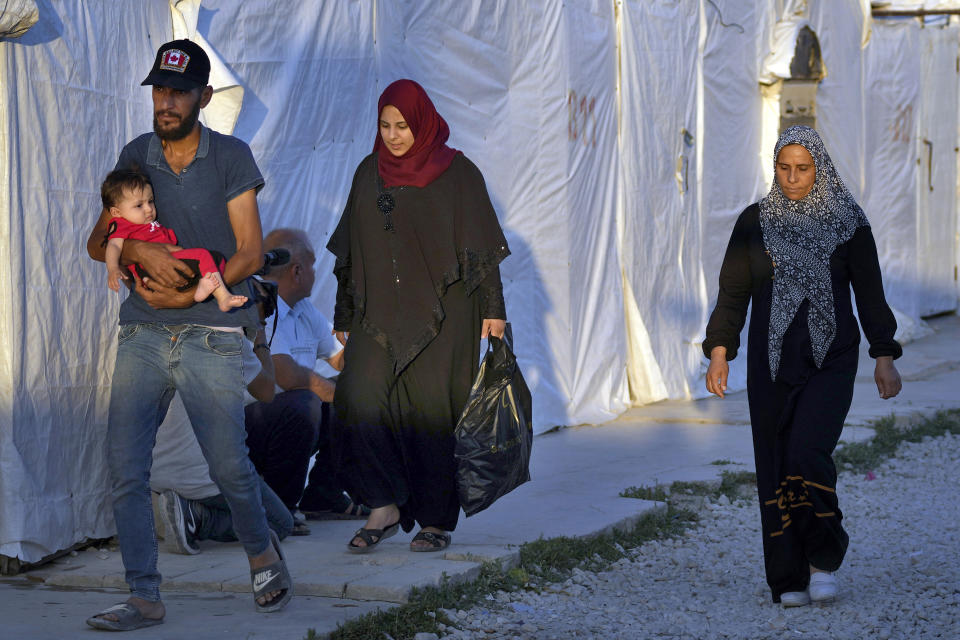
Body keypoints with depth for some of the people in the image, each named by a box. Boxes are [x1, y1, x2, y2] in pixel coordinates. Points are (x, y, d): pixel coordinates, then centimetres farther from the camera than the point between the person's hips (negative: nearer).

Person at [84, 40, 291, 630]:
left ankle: (263, 553, 25)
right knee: (125, 468, -7)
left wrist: (189, 294, -14)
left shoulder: (231, 157, 0)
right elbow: (98, 242, 10)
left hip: (210, 335, -3)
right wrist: (140, 250, -12)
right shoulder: (136, 157, 10)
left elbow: (250, 253, -2)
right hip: (143, 334, 3)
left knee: (228, 464, -4)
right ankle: (145, 598, -1)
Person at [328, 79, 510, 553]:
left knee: (432, 412, -3)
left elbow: (482, 246, -1)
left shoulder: (457, 173, 0)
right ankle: (385, 508, -8)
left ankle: (437, 520, 9)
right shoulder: (369, 173, 11)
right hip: (379, 314, 3)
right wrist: (344, 316, 16)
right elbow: (350, 252, 16)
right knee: (360, 397, -15)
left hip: (441, 316, -3)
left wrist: (492, 309, -7)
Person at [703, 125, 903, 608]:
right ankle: (789, 581, 10)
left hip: (831, 361, -2)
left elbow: (869, 293, 2)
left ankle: (824, 555, 1)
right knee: (776, 468, 1)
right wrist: (719, 354, -5)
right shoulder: (754, 222, 4)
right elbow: (733, 293, 4)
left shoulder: (848, 222, 0)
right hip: (772, 364, 2)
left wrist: (884, 358, -2)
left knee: (807, 455, -20)